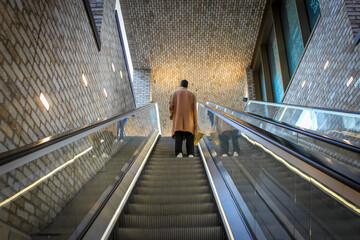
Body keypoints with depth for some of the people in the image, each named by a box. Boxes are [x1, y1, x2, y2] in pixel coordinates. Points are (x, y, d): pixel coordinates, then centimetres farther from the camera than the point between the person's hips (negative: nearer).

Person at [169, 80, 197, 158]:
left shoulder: (174, 93, 9)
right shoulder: (191, 95, 11)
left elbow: (171, 106, -1)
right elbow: (194, 109, 3)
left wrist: (172, 115, 15)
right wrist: (195, 122, 6)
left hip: (178, 119, 0)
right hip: (189, 119, 0)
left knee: (178, 137, -6)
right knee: (189, 137, 1)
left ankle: (179, 153, -25)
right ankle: (190, 154, -15)